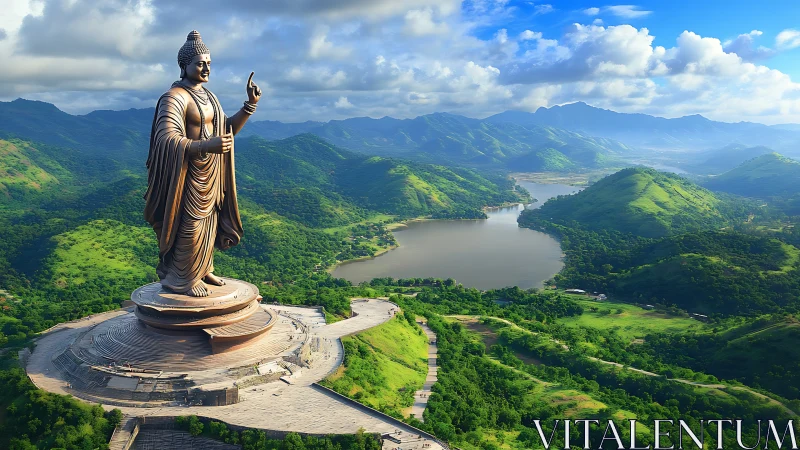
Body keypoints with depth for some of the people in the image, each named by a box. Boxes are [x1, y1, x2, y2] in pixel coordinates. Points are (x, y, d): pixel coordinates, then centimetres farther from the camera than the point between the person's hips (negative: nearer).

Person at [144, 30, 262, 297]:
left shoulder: (207, 95, 11)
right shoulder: (174, 98, -17)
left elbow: (227, 129, 13)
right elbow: (166, 139, -28)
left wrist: (250, 105, 0)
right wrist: (207, 146, -41)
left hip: (210, 174, 9)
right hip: (188, 173, -9)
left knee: (209, 222, 15)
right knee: (190, 226, -4)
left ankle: (201, 270, 30)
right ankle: (179, 280, 12)